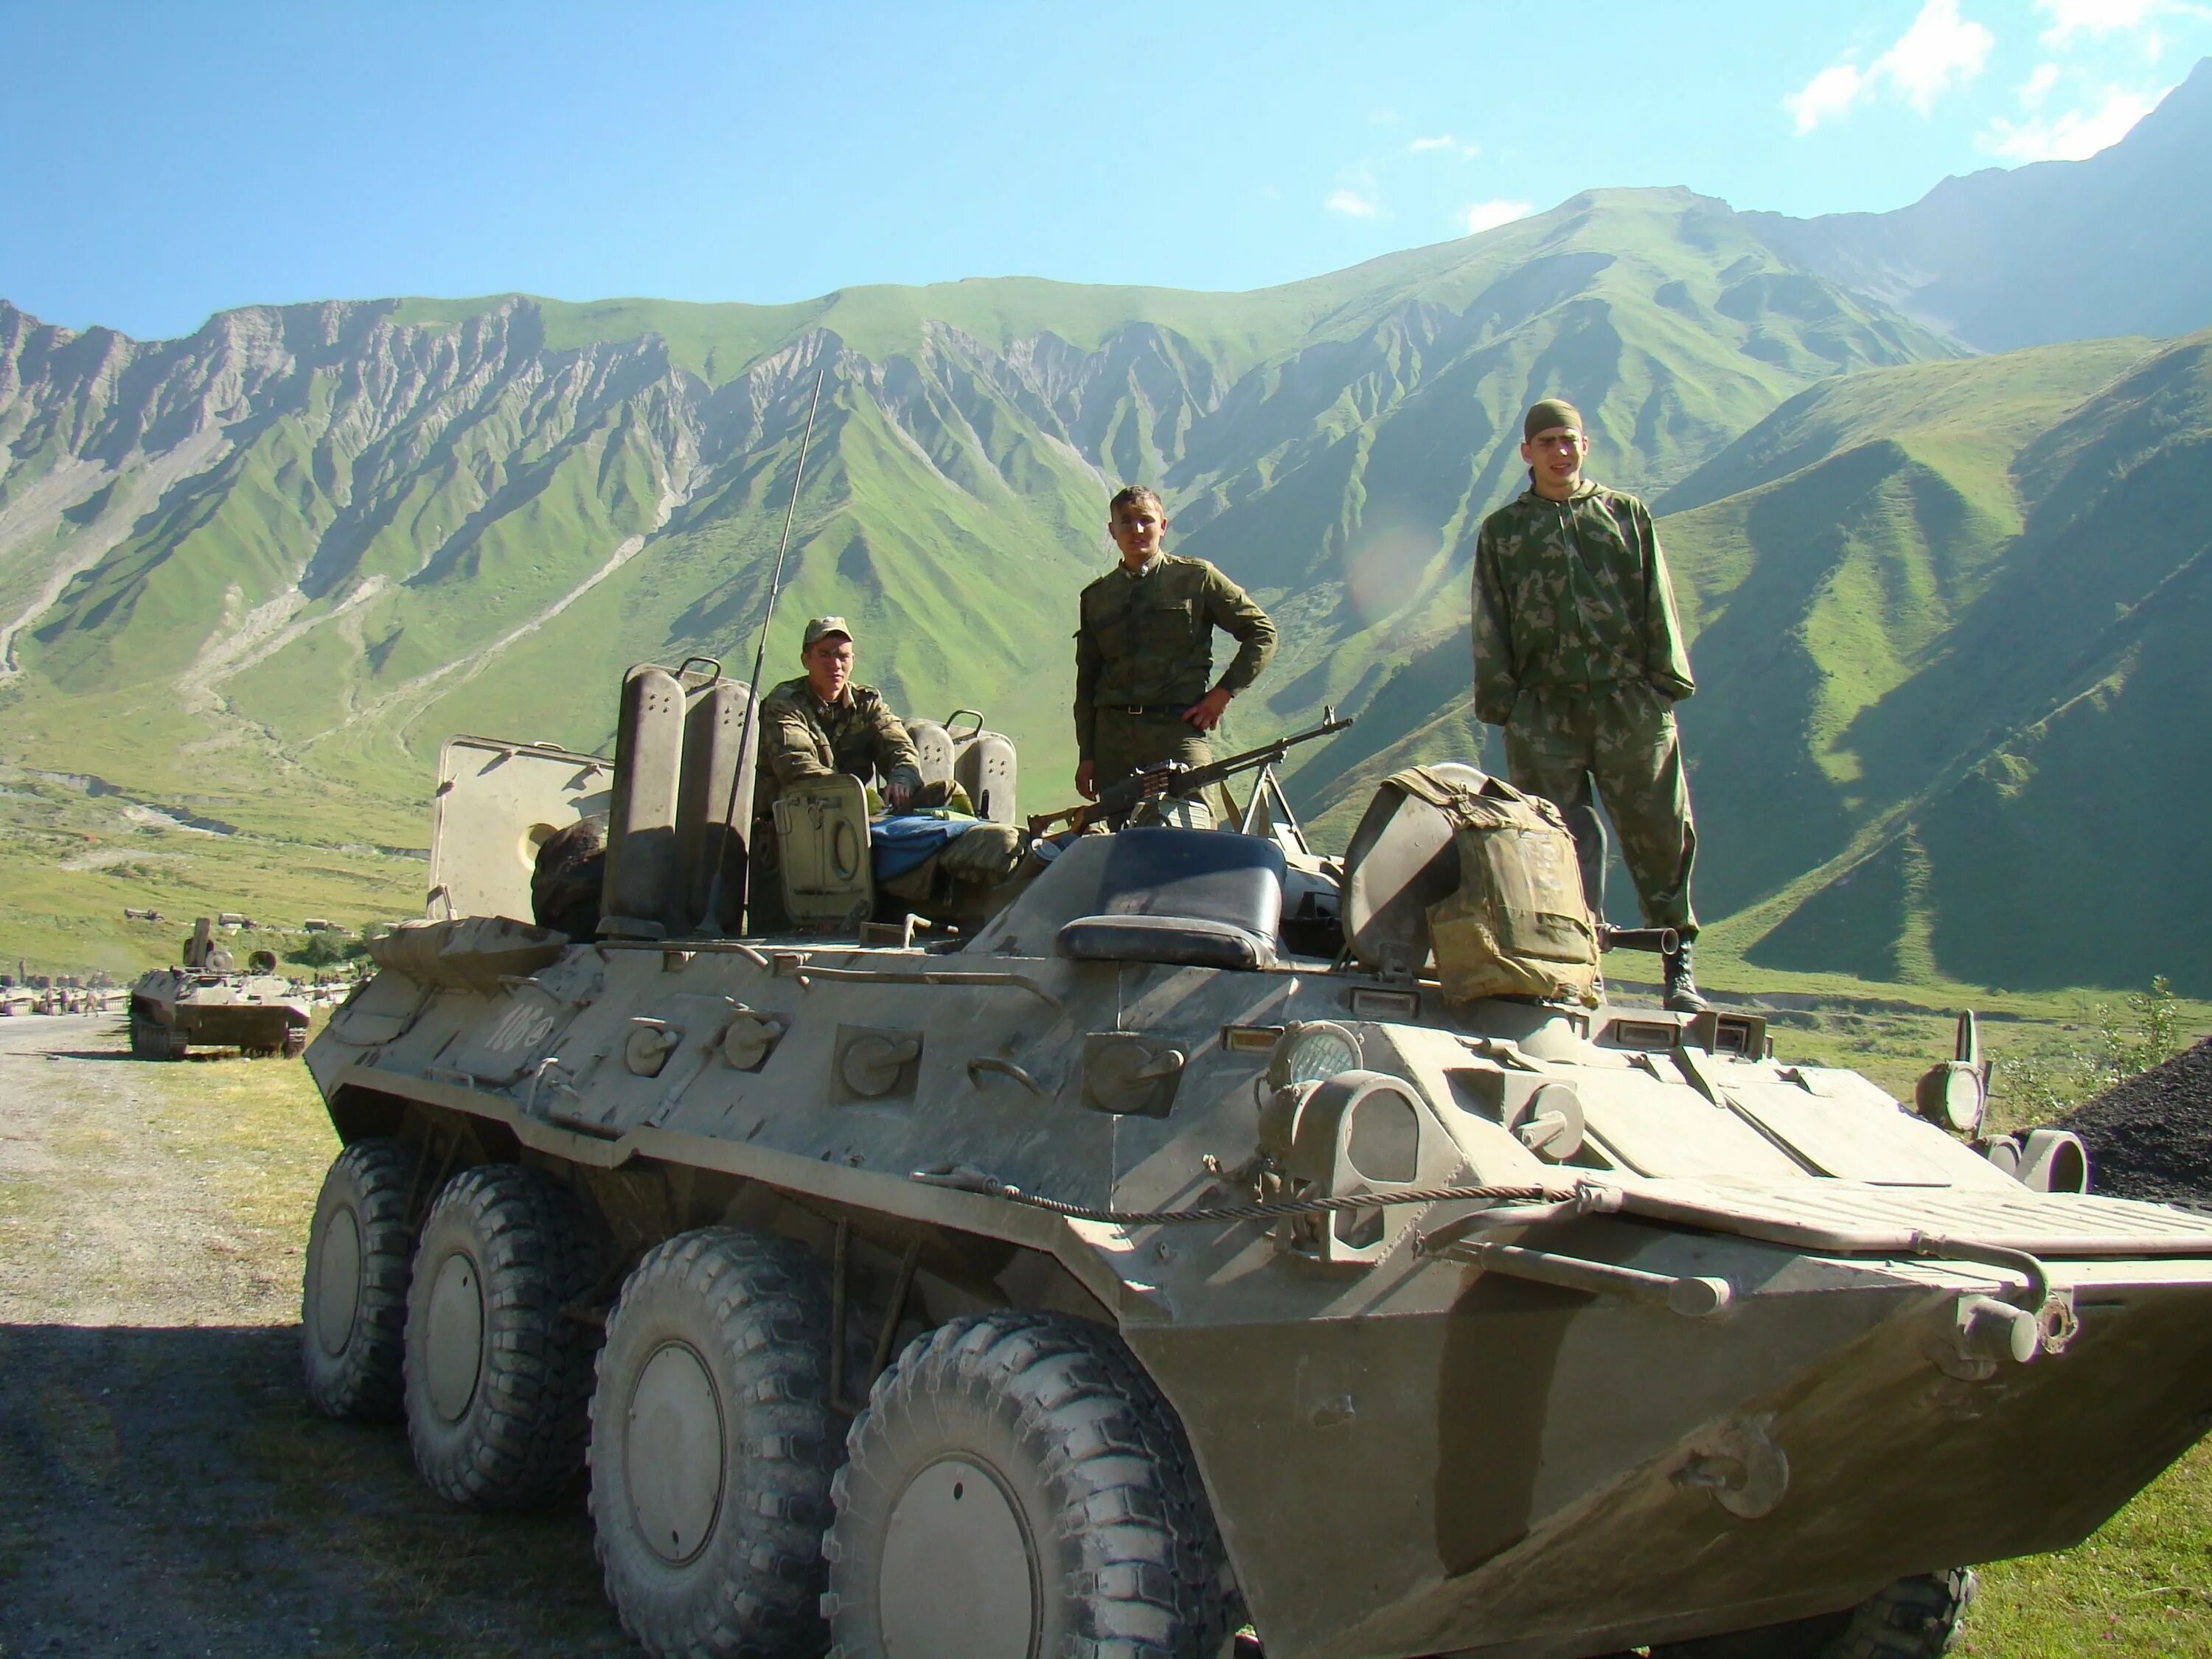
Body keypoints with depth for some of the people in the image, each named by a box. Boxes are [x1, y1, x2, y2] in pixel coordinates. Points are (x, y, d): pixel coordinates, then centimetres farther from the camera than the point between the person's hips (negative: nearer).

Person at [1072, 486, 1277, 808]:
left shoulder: (1196, 577, 7)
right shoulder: (1095, 597, 16)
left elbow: (1262, 632, 9)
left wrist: (1223, 692, 0)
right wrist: (1086, 756, 13)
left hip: (1179, 730, -3)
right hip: (1113, 734, 3)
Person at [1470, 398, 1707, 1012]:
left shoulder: (1626, 513, 15)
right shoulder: (1501, 531, 14)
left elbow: (1658, 603, 11)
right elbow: (1490, 628, 10)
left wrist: (1666, 678, 1)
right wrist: (1498, 701, 0)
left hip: (1630, 702, 0)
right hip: (1544, 710, 0)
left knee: (1658, 829, 1)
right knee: (1565, 836, -3)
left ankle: (1679, 960, 14)